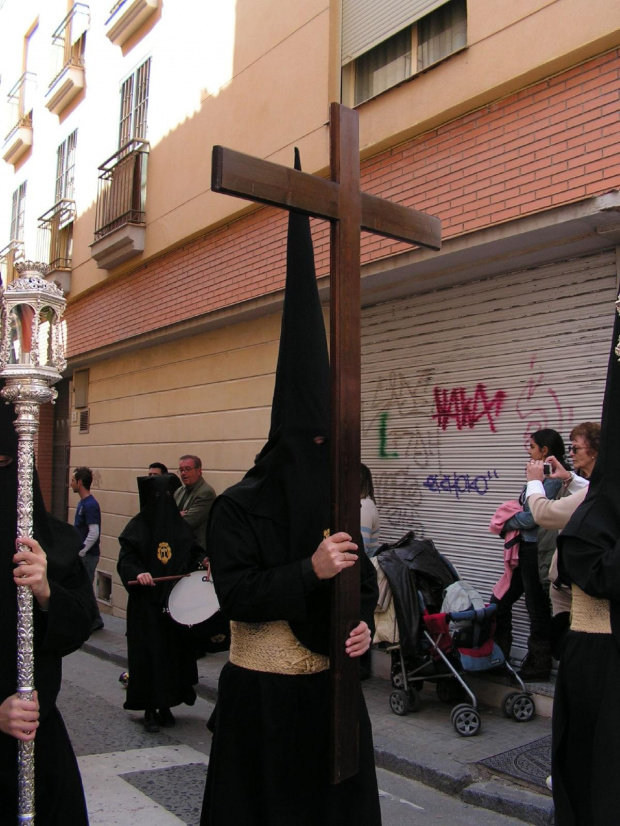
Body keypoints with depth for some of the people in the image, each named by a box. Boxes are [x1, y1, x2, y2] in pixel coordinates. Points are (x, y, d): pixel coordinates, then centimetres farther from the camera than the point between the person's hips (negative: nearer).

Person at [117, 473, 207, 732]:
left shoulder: (180, 525, 5)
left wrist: (202, 560, -9)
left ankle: (166, 704, 22)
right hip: (146, 603, -3)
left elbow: (194, 552, 12)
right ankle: (150, 709, 12)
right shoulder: (138, 526, -4)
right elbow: (125, 558, -8)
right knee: (148, 653, -1)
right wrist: (137, 573, -26)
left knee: (175, 650, 7)